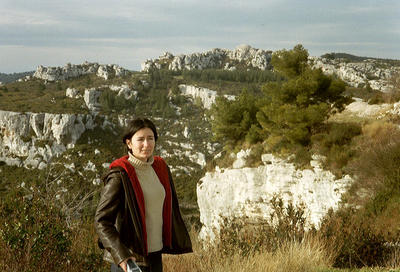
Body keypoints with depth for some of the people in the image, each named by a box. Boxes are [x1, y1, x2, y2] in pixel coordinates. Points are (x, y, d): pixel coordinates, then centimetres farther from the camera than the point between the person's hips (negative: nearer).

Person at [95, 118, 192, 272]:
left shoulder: (161, 168, 6)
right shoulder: (119, 176, -14)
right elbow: (101, 220, -16)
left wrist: (179, 242, 16)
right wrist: (121, 256, -26)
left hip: (155, 255, 6)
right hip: (129, 259, -6)